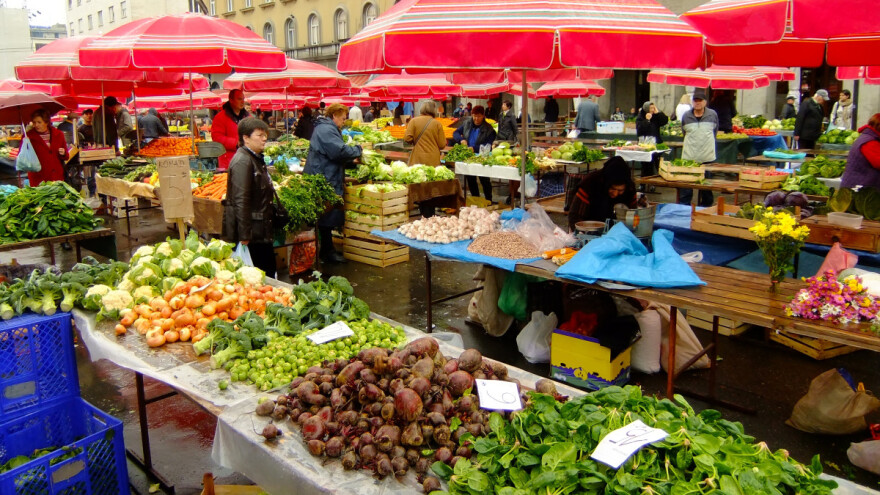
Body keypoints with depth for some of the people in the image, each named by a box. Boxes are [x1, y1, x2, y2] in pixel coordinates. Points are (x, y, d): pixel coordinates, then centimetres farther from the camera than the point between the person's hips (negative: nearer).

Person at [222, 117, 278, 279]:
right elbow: (240, 201, -22)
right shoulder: (242, 161, -17)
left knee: (269, 273, 13)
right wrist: (244, 236, -24)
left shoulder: (256, 158, 15)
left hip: (262, 233, 10)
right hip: (251, 234, -10)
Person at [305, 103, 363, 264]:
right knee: (328, 217, -4)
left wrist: (352, 162, 15)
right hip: (324, 181, -11)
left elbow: (335, 155, 28)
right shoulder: (326, 130, -16)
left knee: (328, 216, 15)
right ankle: (327, 252, 5)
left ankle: (327, 249, 23)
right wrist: (358, 149, -10)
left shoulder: (327, 128, 21)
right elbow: (340, 151, -26)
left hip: (327, 180, 11)